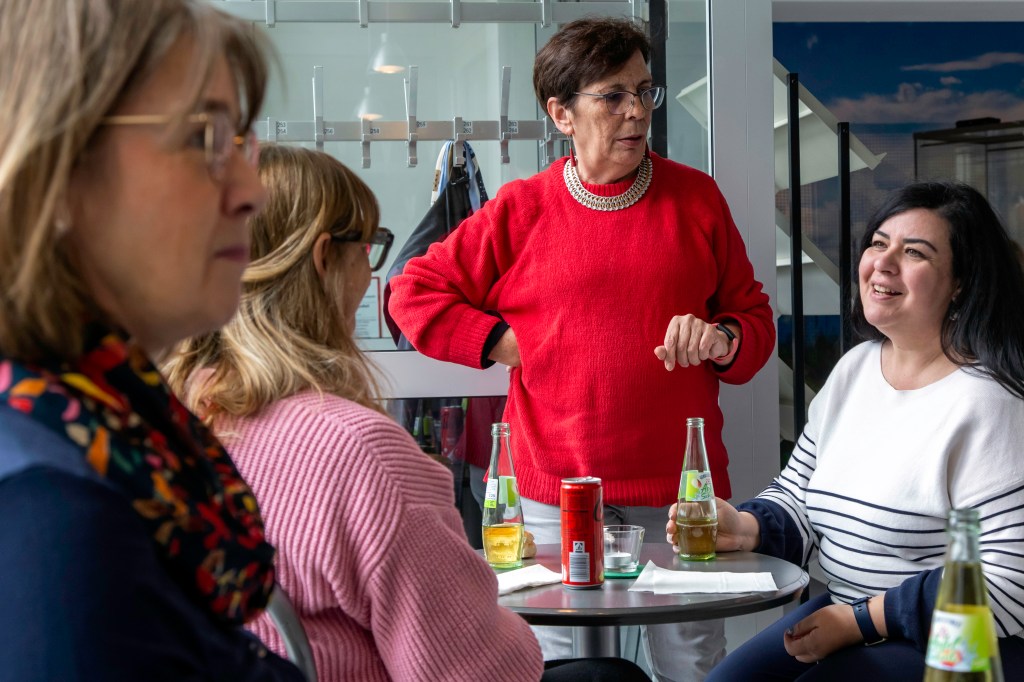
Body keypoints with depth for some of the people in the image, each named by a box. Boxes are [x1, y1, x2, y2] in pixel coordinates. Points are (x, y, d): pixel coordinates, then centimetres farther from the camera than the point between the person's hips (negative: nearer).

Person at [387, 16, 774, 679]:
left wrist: (724, 340, -7)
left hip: (680, 489, 1)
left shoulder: (696, 197, 8)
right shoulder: (521, 209, 3)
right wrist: (505, 342, -1)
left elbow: (755, 313, 15)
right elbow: (414, 291, 7)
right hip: (558, 497, -1)